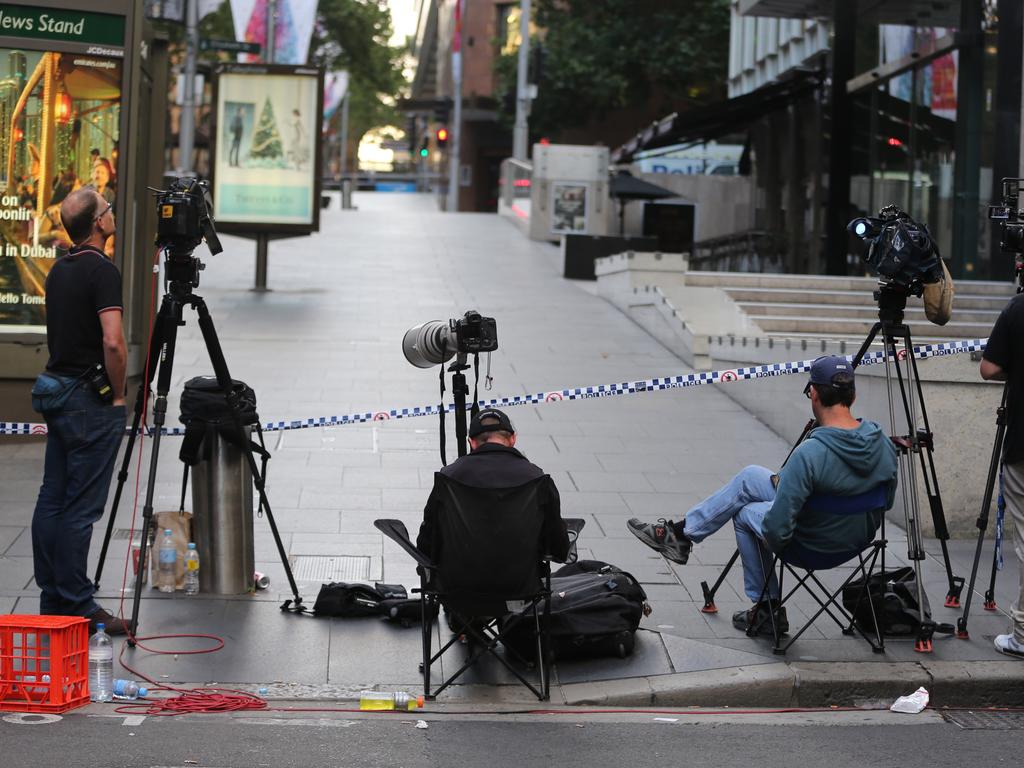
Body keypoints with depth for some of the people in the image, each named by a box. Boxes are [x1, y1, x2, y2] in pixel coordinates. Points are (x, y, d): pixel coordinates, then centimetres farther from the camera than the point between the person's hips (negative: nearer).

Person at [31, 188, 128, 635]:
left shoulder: (59, 270, 12)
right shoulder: (102, 271, -16)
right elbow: (112, 342, -25)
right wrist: (118, 393, -11)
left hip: (57, 393, 9)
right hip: (91, 401, -9)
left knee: (52, 501, 9)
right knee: (81, 507, -6)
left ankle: (52, 601, 15)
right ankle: (77, 608, -2)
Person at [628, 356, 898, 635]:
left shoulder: (809, 454, -31)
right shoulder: (882, 442, -11)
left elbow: (777, 527, -28)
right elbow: (886, 502, 6)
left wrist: (776, 539, -4)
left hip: (815, 544, -7)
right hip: (861, 538, 7)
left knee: (746, 514, 23)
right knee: (750, 477, 19)